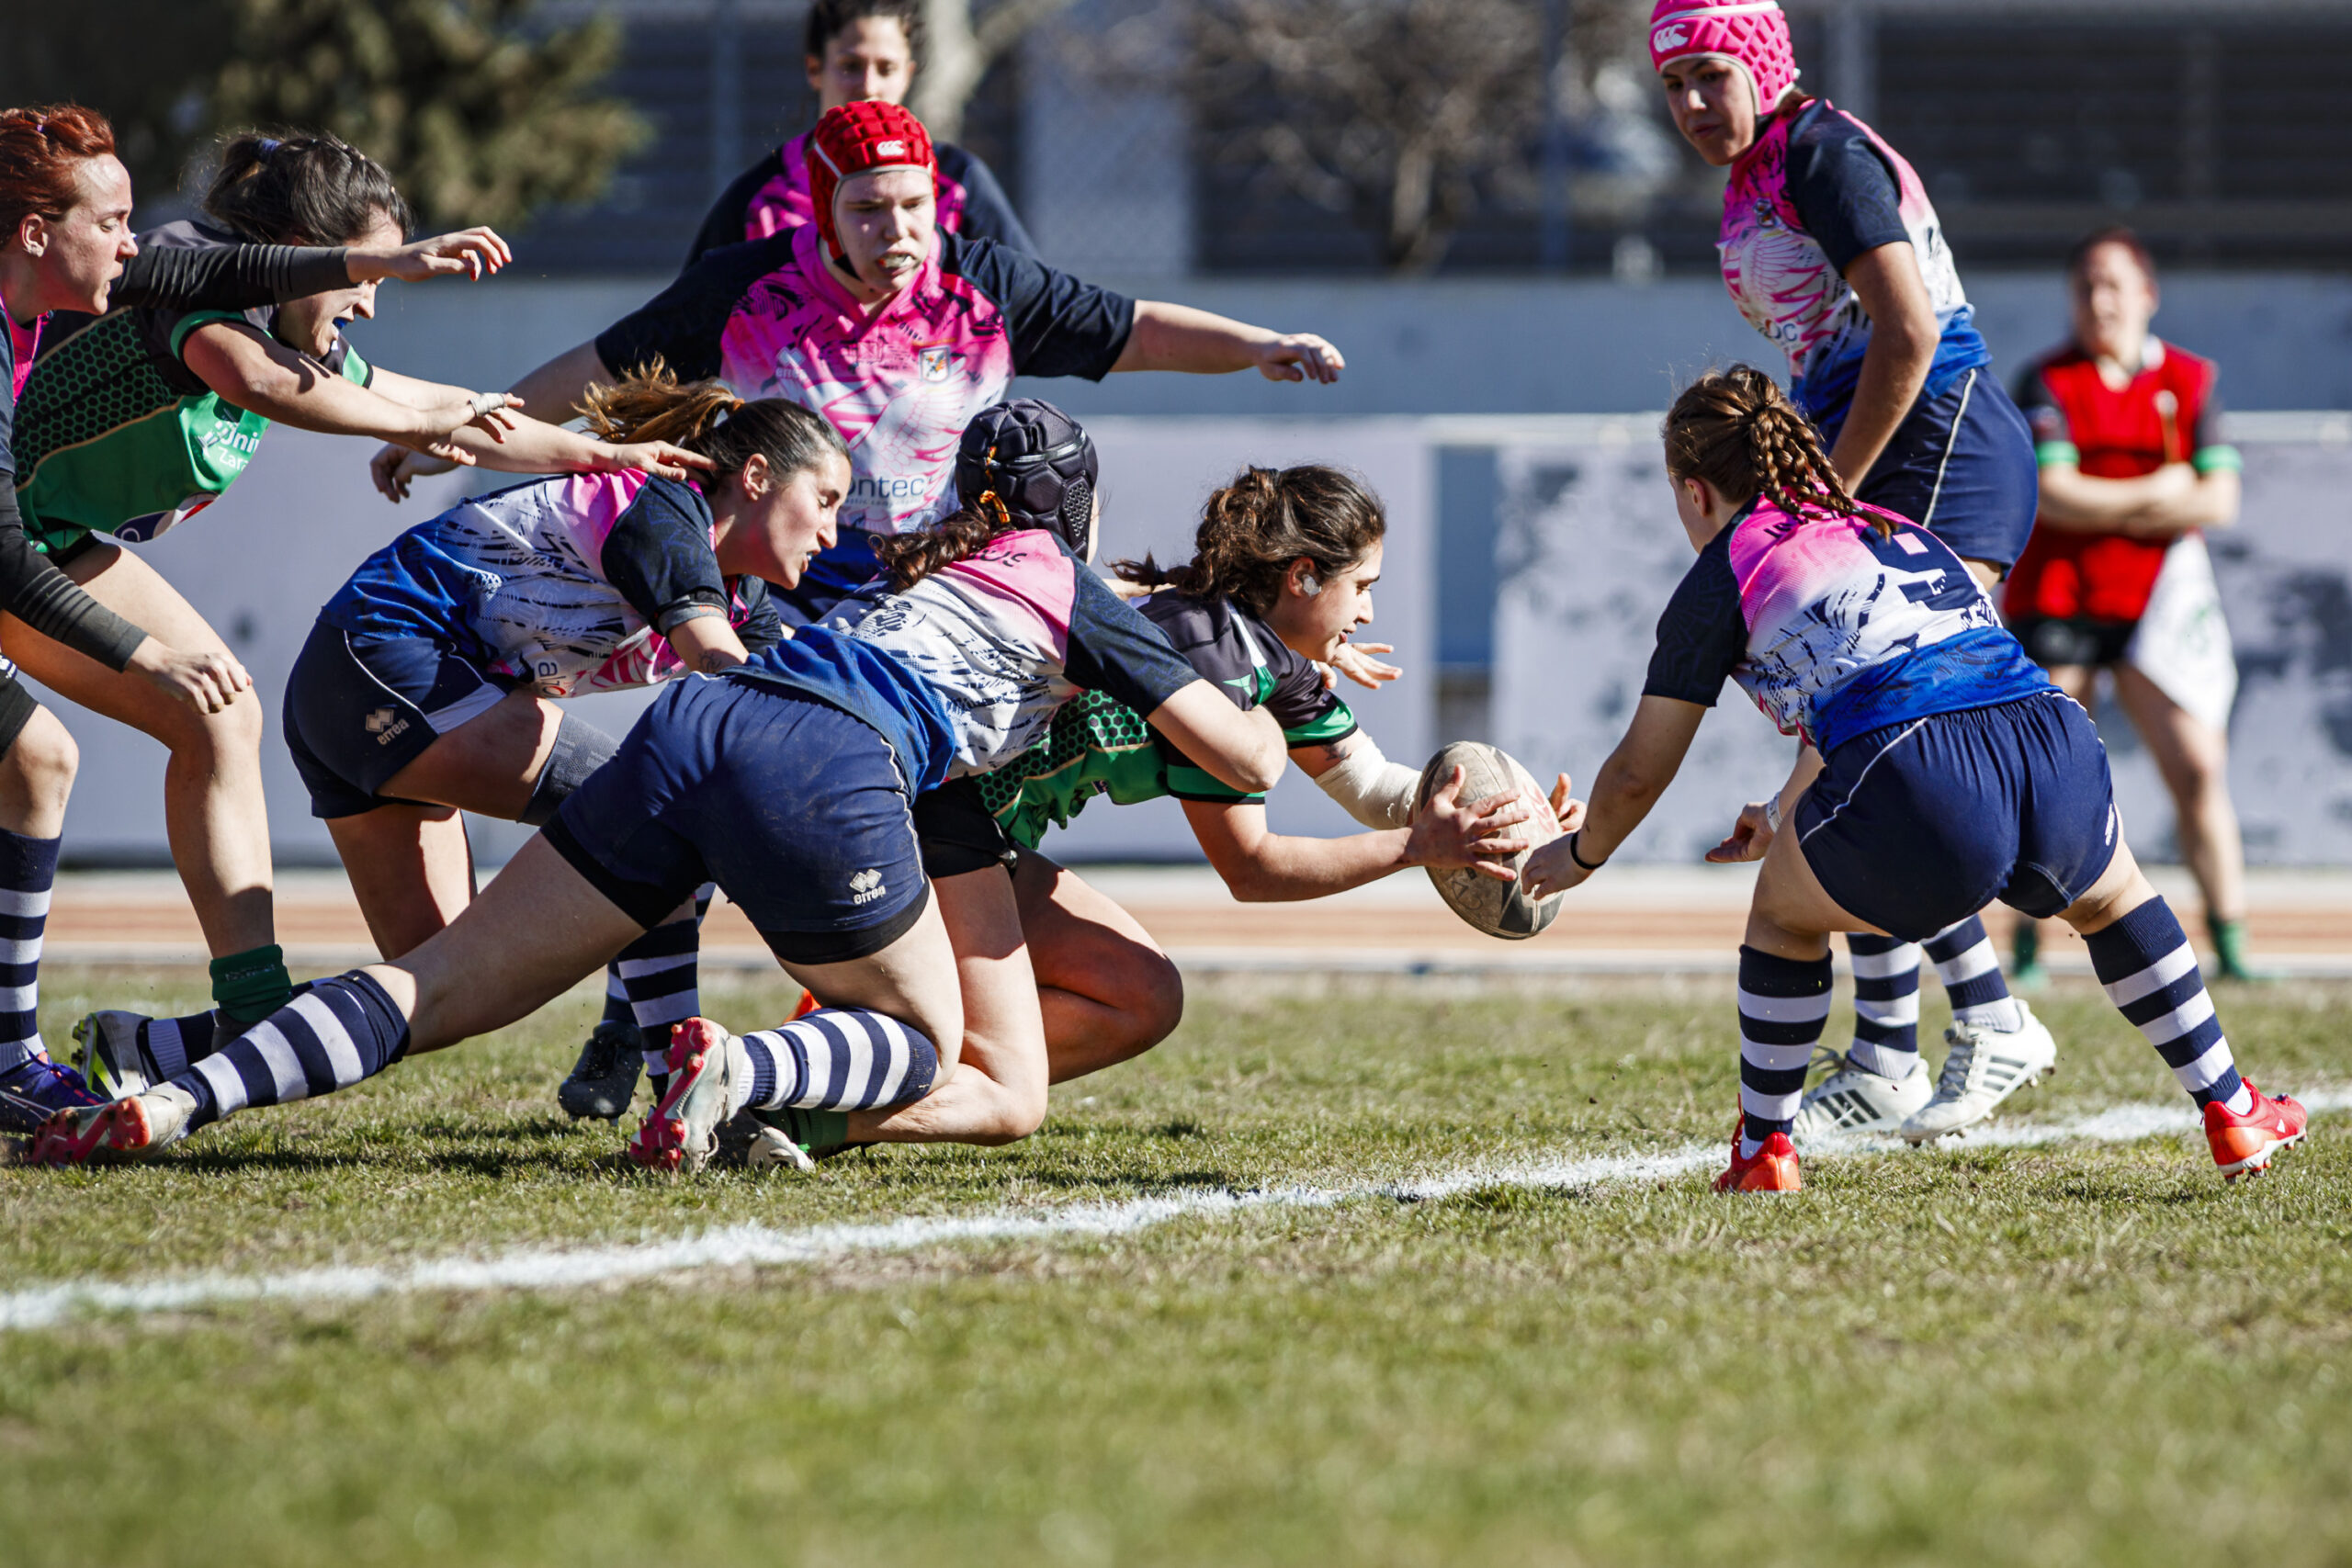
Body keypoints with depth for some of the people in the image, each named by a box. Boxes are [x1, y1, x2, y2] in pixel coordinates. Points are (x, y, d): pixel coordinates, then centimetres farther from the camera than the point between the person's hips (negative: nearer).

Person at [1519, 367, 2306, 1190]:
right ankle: (2233, 1117, 36)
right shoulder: (1900, 534, 36)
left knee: (1785, 907, 26)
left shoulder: (1722, 579, 18)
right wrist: (1785, 817, 66)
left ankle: (1763, 1152, 26)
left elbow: (1638, 774, 25)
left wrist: (1579, 854, 46)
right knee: (2111, 895, 37)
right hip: (2058, 745, 5)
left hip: (1919, 806, -5)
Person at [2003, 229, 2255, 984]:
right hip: (2055, 602, -1)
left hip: (2155, 603, 1)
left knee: (2198, 765, -7)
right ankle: (2027, 943, 6)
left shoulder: (2189, 380, 6)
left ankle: (2231, 946, -4)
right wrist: (2158, 495, -9)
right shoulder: (2047, 381, 0)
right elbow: (2052, 494, -13)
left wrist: (2105, 510, -10)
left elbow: (2219, 501, -3)